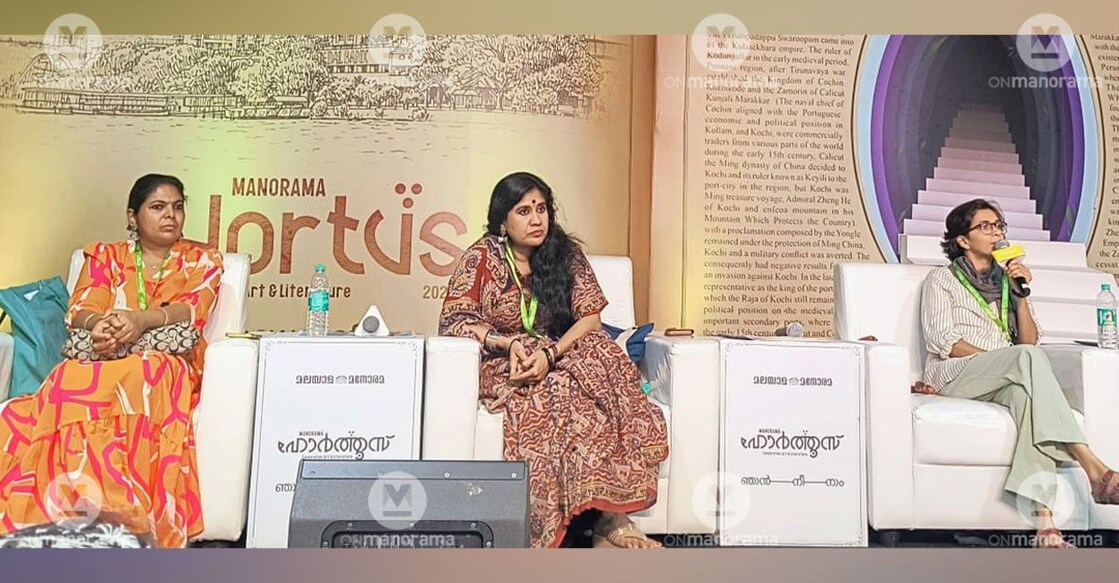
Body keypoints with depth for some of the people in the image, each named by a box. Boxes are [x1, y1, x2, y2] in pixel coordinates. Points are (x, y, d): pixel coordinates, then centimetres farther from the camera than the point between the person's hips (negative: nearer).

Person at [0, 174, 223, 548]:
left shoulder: (202, 260, 15)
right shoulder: (105, 256, 20)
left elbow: (192, 310, -4)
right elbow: (79, 310, 5)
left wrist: (143, 319, -24)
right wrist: (97, 324, -21)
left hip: (167, 365, -2)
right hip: (99, 359, 2)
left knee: (137, 379, -40)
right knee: (73, 380, -36)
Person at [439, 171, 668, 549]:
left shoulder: (567, 254, 7)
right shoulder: (482, 257, 1)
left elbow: (591, 317, -2)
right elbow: (453, 320, -4)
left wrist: (550, 354, -19)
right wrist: (508, 343, -18)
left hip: (563, 359, 2)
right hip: (504, 369, -2)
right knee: (564, 396, -35)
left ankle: (609, 516, -32)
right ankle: (608, 517, -29)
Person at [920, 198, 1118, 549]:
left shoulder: (1008, 280, 25)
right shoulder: (942, 279, 12)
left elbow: (1030, 340, 14)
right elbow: (941, 341, -3)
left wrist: (1021, 294, 1)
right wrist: (1001, 357, -13)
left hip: (1004, 383, 3)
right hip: (955, 377, -3)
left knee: (1024, 392, -37)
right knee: (1027, 358, -35)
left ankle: (1045, 522, -50)